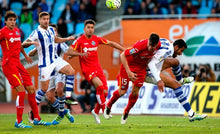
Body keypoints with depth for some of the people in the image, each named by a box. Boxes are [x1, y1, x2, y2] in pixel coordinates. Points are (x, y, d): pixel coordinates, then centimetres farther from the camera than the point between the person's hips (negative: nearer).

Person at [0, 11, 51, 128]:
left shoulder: (16, 30, 15)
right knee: (21, 91, -16)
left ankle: (37, 119, 17)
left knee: (31, 90, 7)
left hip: (18, 63, 8)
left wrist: (25, 55, 45)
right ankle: (18, 122, -9)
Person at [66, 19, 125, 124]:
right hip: (87, 69, -5)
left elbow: (110, 43, 18)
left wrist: (124, 50, 15)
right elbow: (68, 51, -9)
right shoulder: (80, 40, -6)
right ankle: (105, 109, -17)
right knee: (99, 85, -27)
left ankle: (96, 111, 21)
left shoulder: (96, 39, 7)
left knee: (104, 92, -2)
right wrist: (80, 54, -24)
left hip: (97, 68, 5)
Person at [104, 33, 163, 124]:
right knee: (122, 91, -5)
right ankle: (108, 106, 25)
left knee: (135, 92, -2)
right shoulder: (140, 45, -37)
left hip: (141, 67, 4)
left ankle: (126, 112, 23)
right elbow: (122, 55, -30)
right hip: (128, 65, -4)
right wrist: (129, 72, -34)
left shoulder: (158, 45, -19)